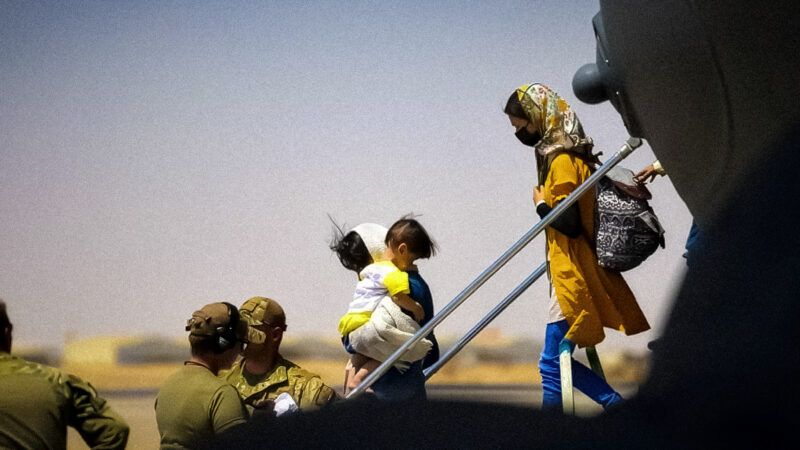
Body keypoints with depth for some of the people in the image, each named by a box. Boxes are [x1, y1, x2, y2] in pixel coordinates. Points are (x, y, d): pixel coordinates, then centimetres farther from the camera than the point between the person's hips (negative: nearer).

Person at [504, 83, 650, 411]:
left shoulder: (562, 161, -15)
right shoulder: (571, 155, 15)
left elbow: (569, 223, -21)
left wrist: (541, 205, -7)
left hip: (572, 279, -10)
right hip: (573, 276, 10)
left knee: (553, 364, -7)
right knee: (559, 362, 12)